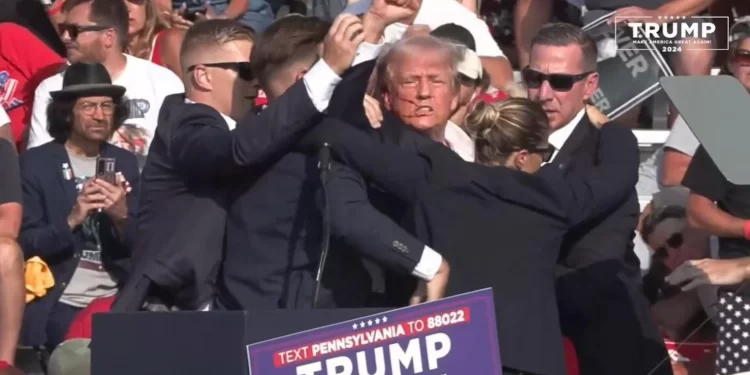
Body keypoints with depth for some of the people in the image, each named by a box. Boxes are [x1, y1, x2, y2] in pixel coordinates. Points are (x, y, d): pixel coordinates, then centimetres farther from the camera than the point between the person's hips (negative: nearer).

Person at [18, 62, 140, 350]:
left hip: (118, 300, 3)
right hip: (59, 303, -3)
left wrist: (121, 216, -13)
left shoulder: (125, 163, 10)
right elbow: (25, 244, -5)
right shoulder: (36, 163, 0)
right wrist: (71, 221, -21)